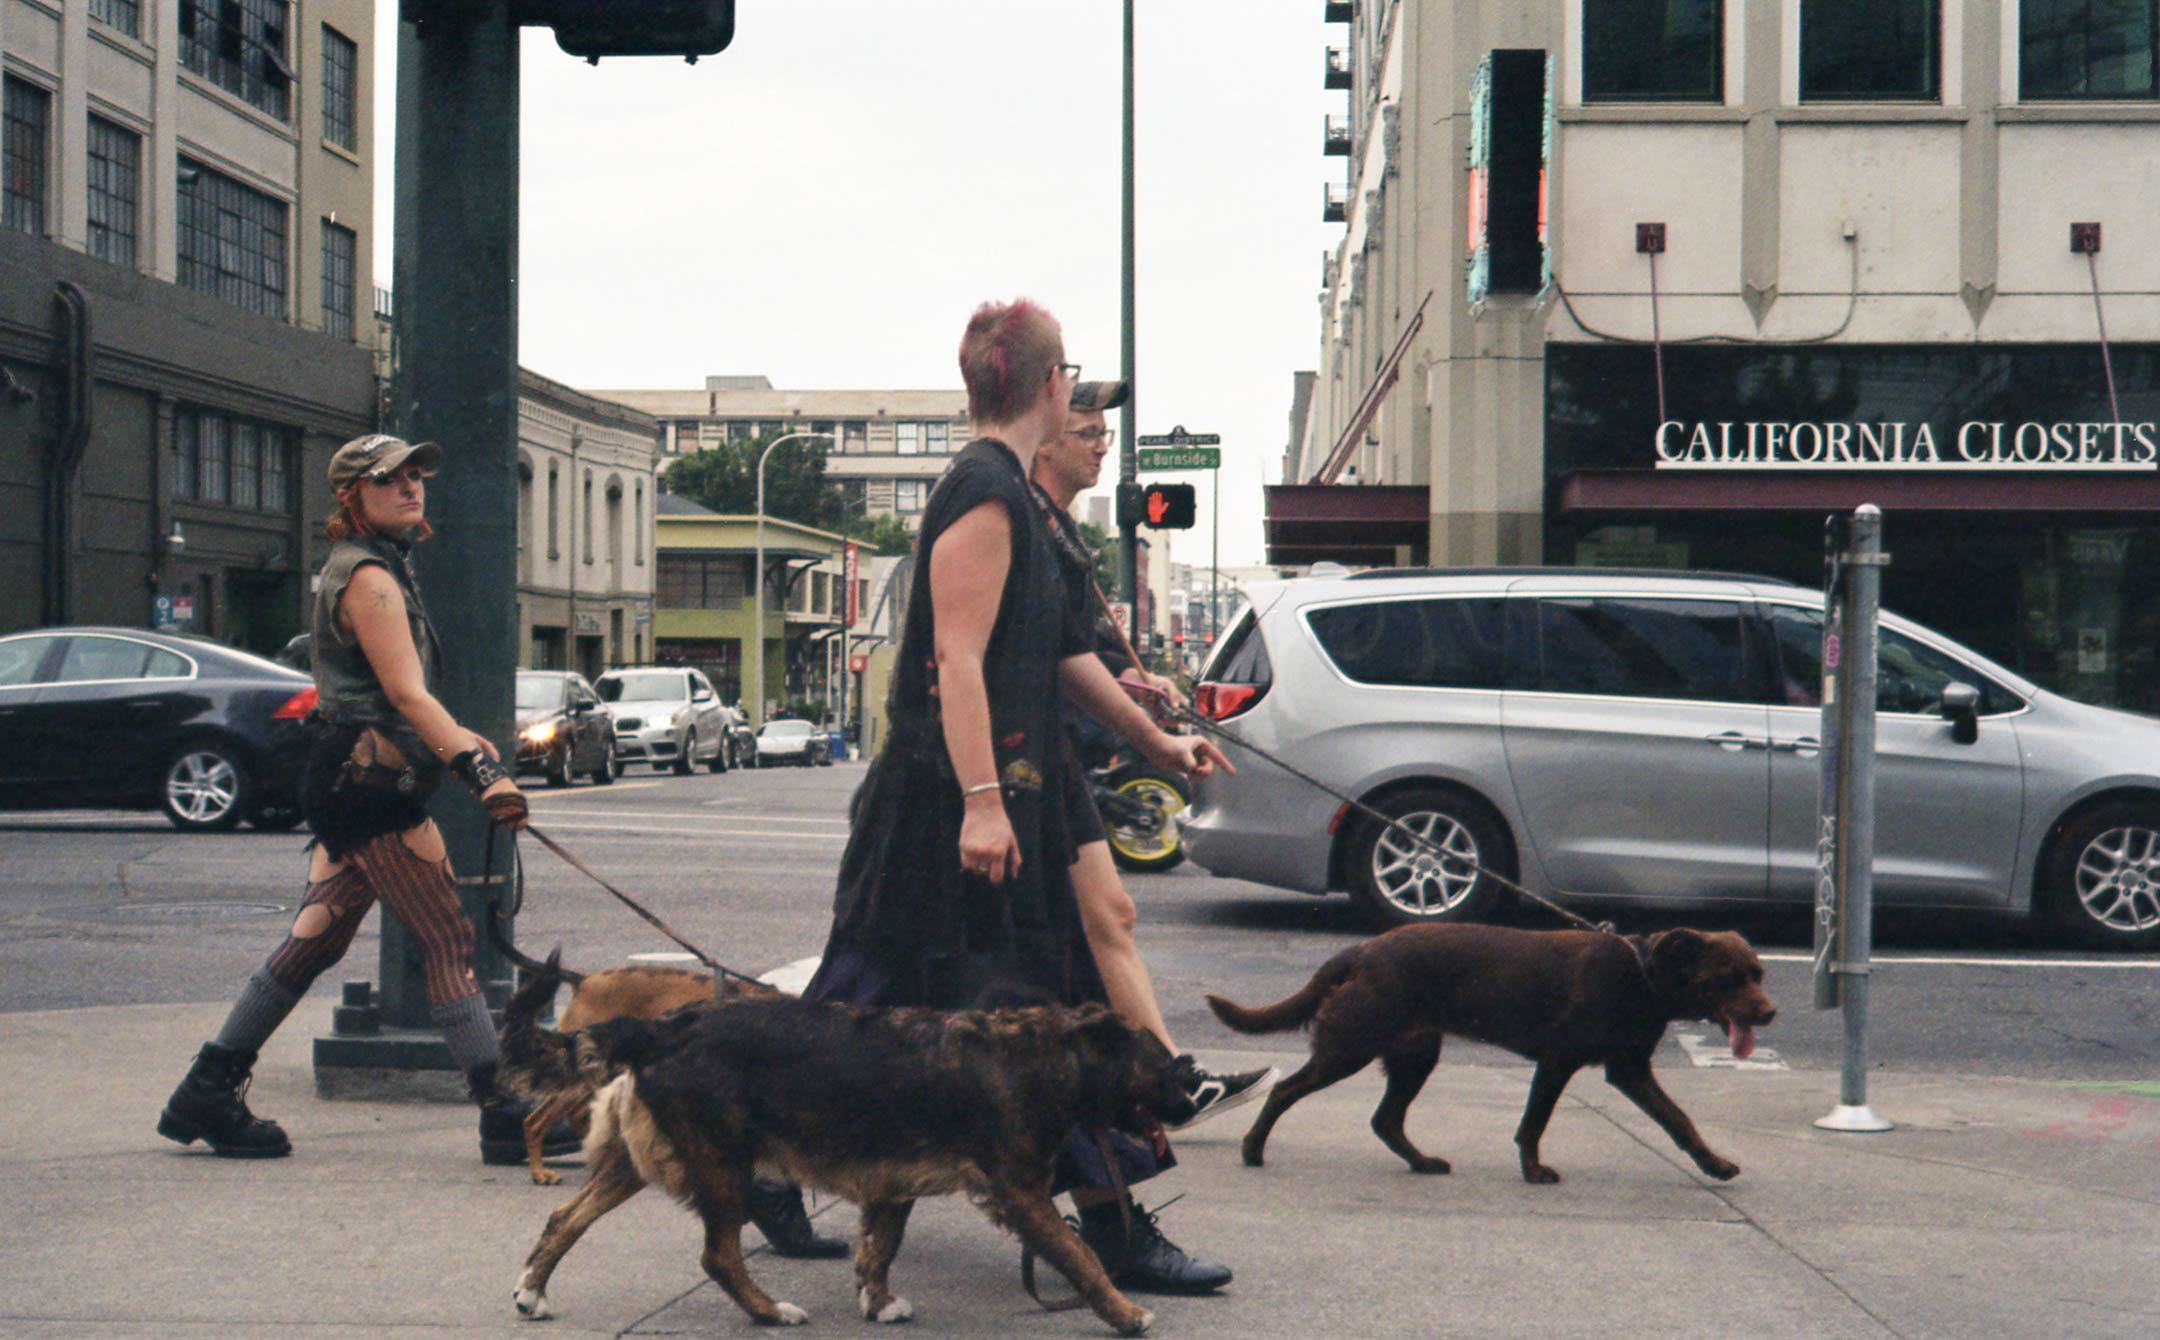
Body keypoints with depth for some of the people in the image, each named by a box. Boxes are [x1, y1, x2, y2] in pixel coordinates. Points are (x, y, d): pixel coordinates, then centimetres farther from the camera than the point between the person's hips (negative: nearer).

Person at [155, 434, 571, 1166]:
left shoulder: (375, 568, 19)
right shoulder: (367, 576, -14)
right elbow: (407, 695, -23)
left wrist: (459, 740, 32)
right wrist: (481, 773, -31)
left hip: (351, 783, 10)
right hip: (371, 784, -10)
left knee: (314, 940, 12)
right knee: (449, 940, -9)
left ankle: (207, 1095, 16)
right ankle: (504, 1117, -8)